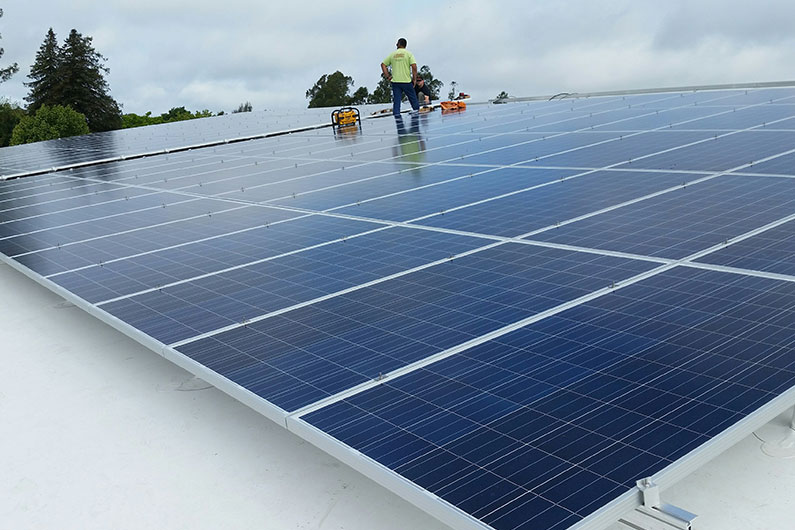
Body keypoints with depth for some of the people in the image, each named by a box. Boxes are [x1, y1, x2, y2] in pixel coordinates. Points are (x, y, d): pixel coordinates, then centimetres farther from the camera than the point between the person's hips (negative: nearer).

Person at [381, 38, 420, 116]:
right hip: (406, 81, -2)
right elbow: (414, 66, -11)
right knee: (413, 100, 10)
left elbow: (383, 64, 8)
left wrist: (387, 76, 9)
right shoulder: (408, 53, 0)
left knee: (396, 102, 3)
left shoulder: (392, 54, 9)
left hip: (395, 81, 2)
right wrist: (414, 79, -3)